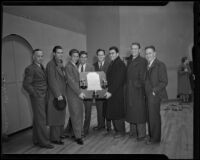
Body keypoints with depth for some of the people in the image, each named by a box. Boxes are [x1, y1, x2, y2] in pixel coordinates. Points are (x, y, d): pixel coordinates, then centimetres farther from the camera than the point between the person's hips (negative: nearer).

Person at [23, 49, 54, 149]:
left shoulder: (41, 67, 15)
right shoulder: (30, 69, -10)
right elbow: (26, 84, -15)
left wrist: (45, 94, 10)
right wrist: (35, 94, -12)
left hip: (43, 97, 8)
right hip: (37, 98, -8)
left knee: (37, 119, 14)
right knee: (41, 119, -3)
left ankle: (37, 140, 25)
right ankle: (44, 141, 7)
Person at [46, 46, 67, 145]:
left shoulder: (61, 64, 15)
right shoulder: (51, 64, -12)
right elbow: (52, 81, -18)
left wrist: (63, 94, 12)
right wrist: (58, 95, -19)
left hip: (62, 94, 9)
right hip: (55, 95, -9)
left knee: (61, 115, 16)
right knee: (55, 116, -1)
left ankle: (60, 134, 29)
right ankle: (55, 138, 11)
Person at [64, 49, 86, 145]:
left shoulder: (76, 66, 16)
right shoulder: (68, 66, -11)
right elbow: (71, 81, -18)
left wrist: (80, 92, 10)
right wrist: (79, 92, -20)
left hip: (78, 92, 8)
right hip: (72, 93, -8)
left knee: (79, 113, 11)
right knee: (75, 114, -2)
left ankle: (68, 130, 27)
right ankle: (78, 136, 8)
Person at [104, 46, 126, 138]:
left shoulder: (120, 64, -12)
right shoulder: (111, 64, 15)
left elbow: (118, 80, -18)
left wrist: (111, 92, -20)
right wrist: (108, 90, 8)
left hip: (117, 93, -8)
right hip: (110, 92, 8)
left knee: (117, 112, 0)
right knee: (111, 112, 9)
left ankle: (120, 131, 15)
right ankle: (116, 129, 22)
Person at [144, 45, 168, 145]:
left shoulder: (160, 65, -8)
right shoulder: (148, 66, 14)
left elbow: (164, 82, -12)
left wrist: (154, 91, -17)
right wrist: (146, 92, 4)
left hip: (155, 95, -7)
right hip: (148, 95, 7)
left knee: (154, 117, 1)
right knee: (150, 116, 12)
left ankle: (155, 139, 14)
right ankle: (151, 136, 25)